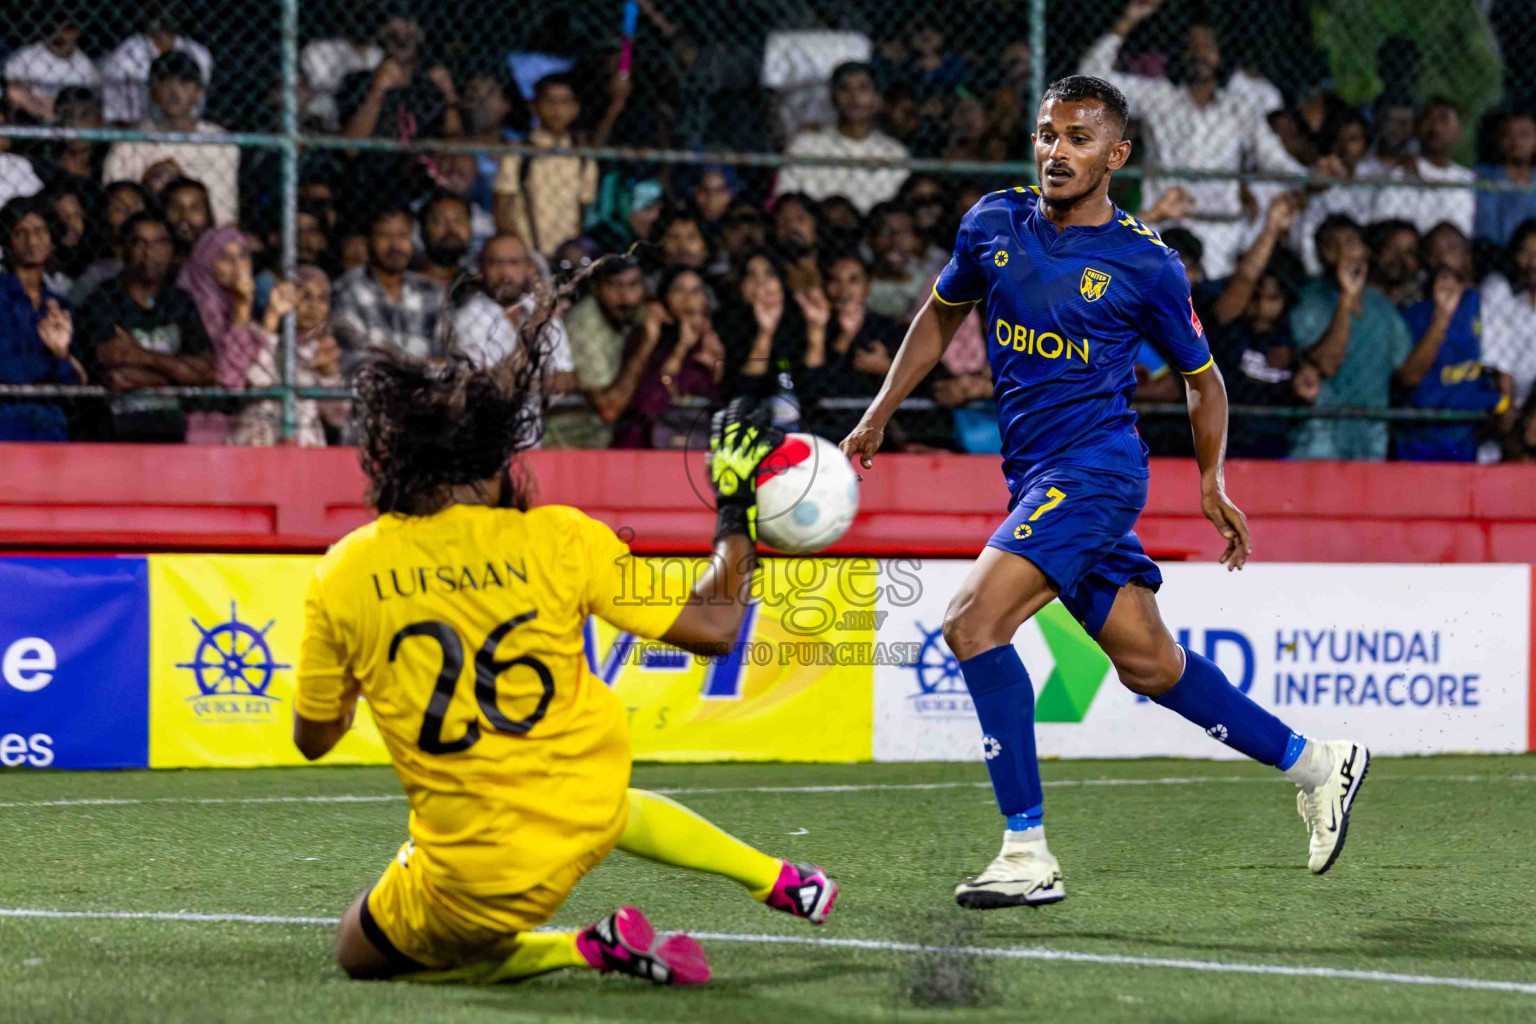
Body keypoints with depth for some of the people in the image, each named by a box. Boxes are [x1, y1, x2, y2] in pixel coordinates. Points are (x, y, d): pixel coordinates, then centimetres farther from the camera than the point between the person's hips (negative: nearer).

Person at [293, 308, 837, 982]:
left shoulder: (344, 572, -8)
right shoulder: (559, 539, -10)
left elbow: (314, 737, 5)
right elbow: (714, 627, -4)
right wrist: (737, 512, 11)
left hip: (476, 874, -4)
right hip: (587, 821, 4)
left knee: (359, 953, 24)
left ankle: (591, 949, 7)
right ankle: (780, 881, 47)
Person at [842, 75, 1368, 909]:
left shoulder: (1146, 264, -7)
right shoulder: (993, 224, 5)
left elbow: (1202, 377, 8)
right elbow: (943, 312, 22)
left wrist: (1212, 480, 1)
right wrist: (880, 415, 17)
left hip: (1096, 463, -6)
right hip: (1034, 477, 6)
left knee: (973, 622, -21)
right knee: (1149, 663, 12)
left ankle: (1029, 854, -20)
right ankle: (1313, 763, 30)